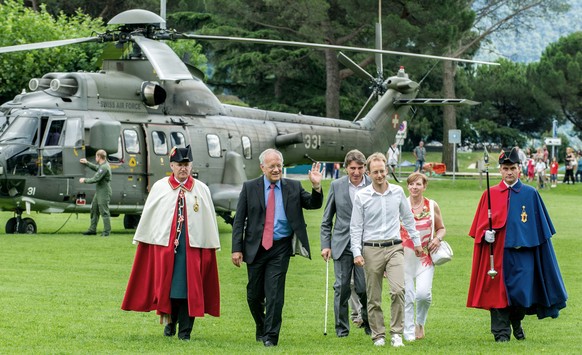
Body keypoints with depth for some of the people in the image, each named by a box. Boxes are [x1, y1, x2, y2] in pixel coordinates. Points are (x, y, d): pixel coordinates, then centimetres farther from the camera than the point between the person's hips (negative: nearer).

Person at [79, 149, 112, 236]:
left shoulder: (104, 167, -21)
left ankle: (107, 231, -3)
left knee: (104, 212, -7)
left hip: (104, 194, -11)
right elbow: (96, 168, 33)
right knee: (94, 210, 16)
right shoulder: (102, 165, 11)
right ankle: (92, 230, 24)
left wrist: (85, 180, -10)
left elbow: (96, 179, -23)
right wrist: (87, 163, 34)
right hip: (98, 193, 11)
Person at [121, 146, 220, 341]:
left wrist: (212, 244, 3)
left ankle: (185, 330, 5)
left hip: (193, 244, 0)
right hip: (165, 242, 0)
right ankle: (169, 321, 25)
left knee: (189, 286, -2)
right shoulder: (159, 188, 5)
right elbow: (147, 215, 9)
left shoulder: (202, 190, 6)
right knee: (166, 284, 4)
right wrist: (142, 240, 7)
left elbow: (210, 219, 7)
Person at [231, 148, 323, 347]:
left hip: (280, 248, -1)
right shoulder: (250, 188, 1)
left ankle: (270, 336, 0)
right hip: (256, 247, 1)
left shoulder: (293, 188, 4)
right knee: (254, 294, 9)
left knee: (275, 294, -6)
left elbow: (313, 204, 2)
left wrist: (316, 187, -18)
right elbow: (239, 220, 1)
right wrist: (236, 249, -6)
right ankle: (261, 327, 33)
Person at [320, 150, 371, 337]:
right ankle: (341, 327, 13)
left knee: (364, 287, -3)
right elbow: (327, 220, 9)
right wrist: (325, 244, 2)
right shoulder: (336, 186, 4)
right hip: (342, 244, 1)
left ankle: (368, 323, 19)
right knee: (342, 287, 2)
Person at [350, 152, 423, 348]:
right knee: (373, 297, 4)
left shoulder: (398, 192, 5)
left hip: (394, 247, 1)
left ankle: (396, 333, -8)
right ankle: (378, 335, 14)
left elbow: (408, 218, 18)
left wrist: (416, 242, 21)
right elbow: (355, 227, 2)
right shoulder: (361, 196, -1)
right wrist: (357, 253, -6)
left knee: (398, 290, -17)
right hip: (371, 249, 0)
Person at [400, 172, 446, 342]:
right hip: (405, 257, 0)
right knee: (407, 296, -3)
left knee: (423, 293, -15)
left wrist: (438, 238, -5)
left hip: (425, 258, 0)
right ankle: (409, 333, 11)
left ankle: (420, 322, 14)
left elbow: (441, 228, 18)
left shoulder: (432, 206, 6)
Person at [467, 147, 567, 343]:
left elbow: (541, 227, 9)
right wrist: (486, 234, -12)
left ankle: (516, 321, 26)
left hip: (522, 253, 0)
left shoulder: (531, 194, 5)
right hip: (497, 253, 0)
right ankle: (501, 332, 6)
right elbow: (480, 225, 7)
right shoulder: (490, 194, 5)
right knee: (498, 290, -2)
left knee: (522, 290, -4)